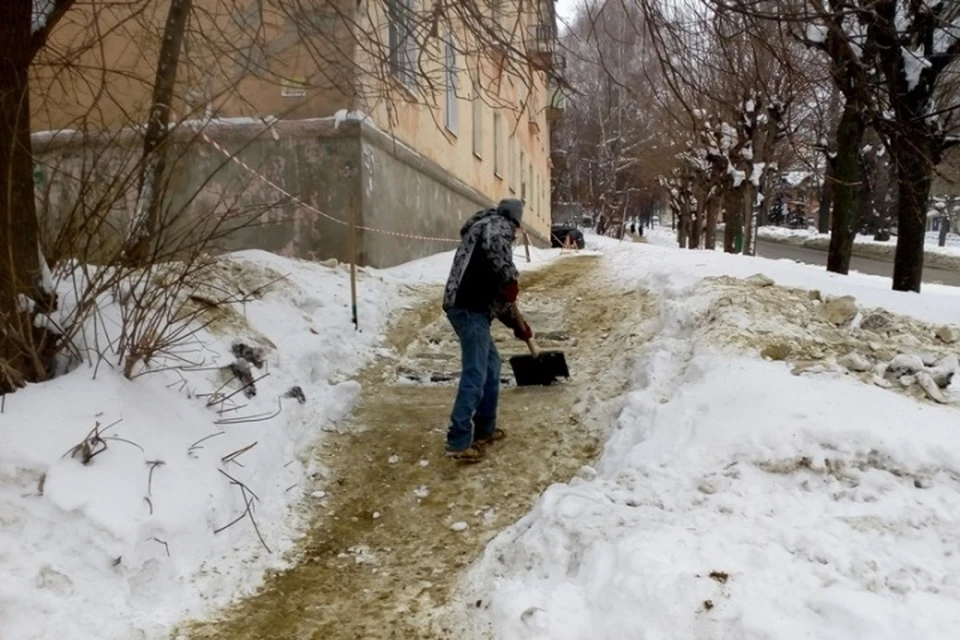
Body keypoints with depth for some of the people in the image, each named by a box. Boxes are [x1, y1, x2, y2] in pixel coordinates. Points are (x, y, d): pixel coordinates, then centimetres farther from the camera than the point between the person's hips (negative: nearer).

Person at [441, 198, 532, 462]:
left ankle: (485, 429, 27)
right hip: (469, 309, -10)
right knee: (475, 374, -9)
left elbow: (494, 293, 31)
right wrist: (510, 279, -16)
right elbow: (496, 247, -25)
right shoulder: (497, 225, 4)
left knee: (491, 364, 21)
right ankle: (459, 441, -8)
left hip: (470, 307, 10)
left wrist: (517, 323, 33)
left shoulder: (484, 230, 31)